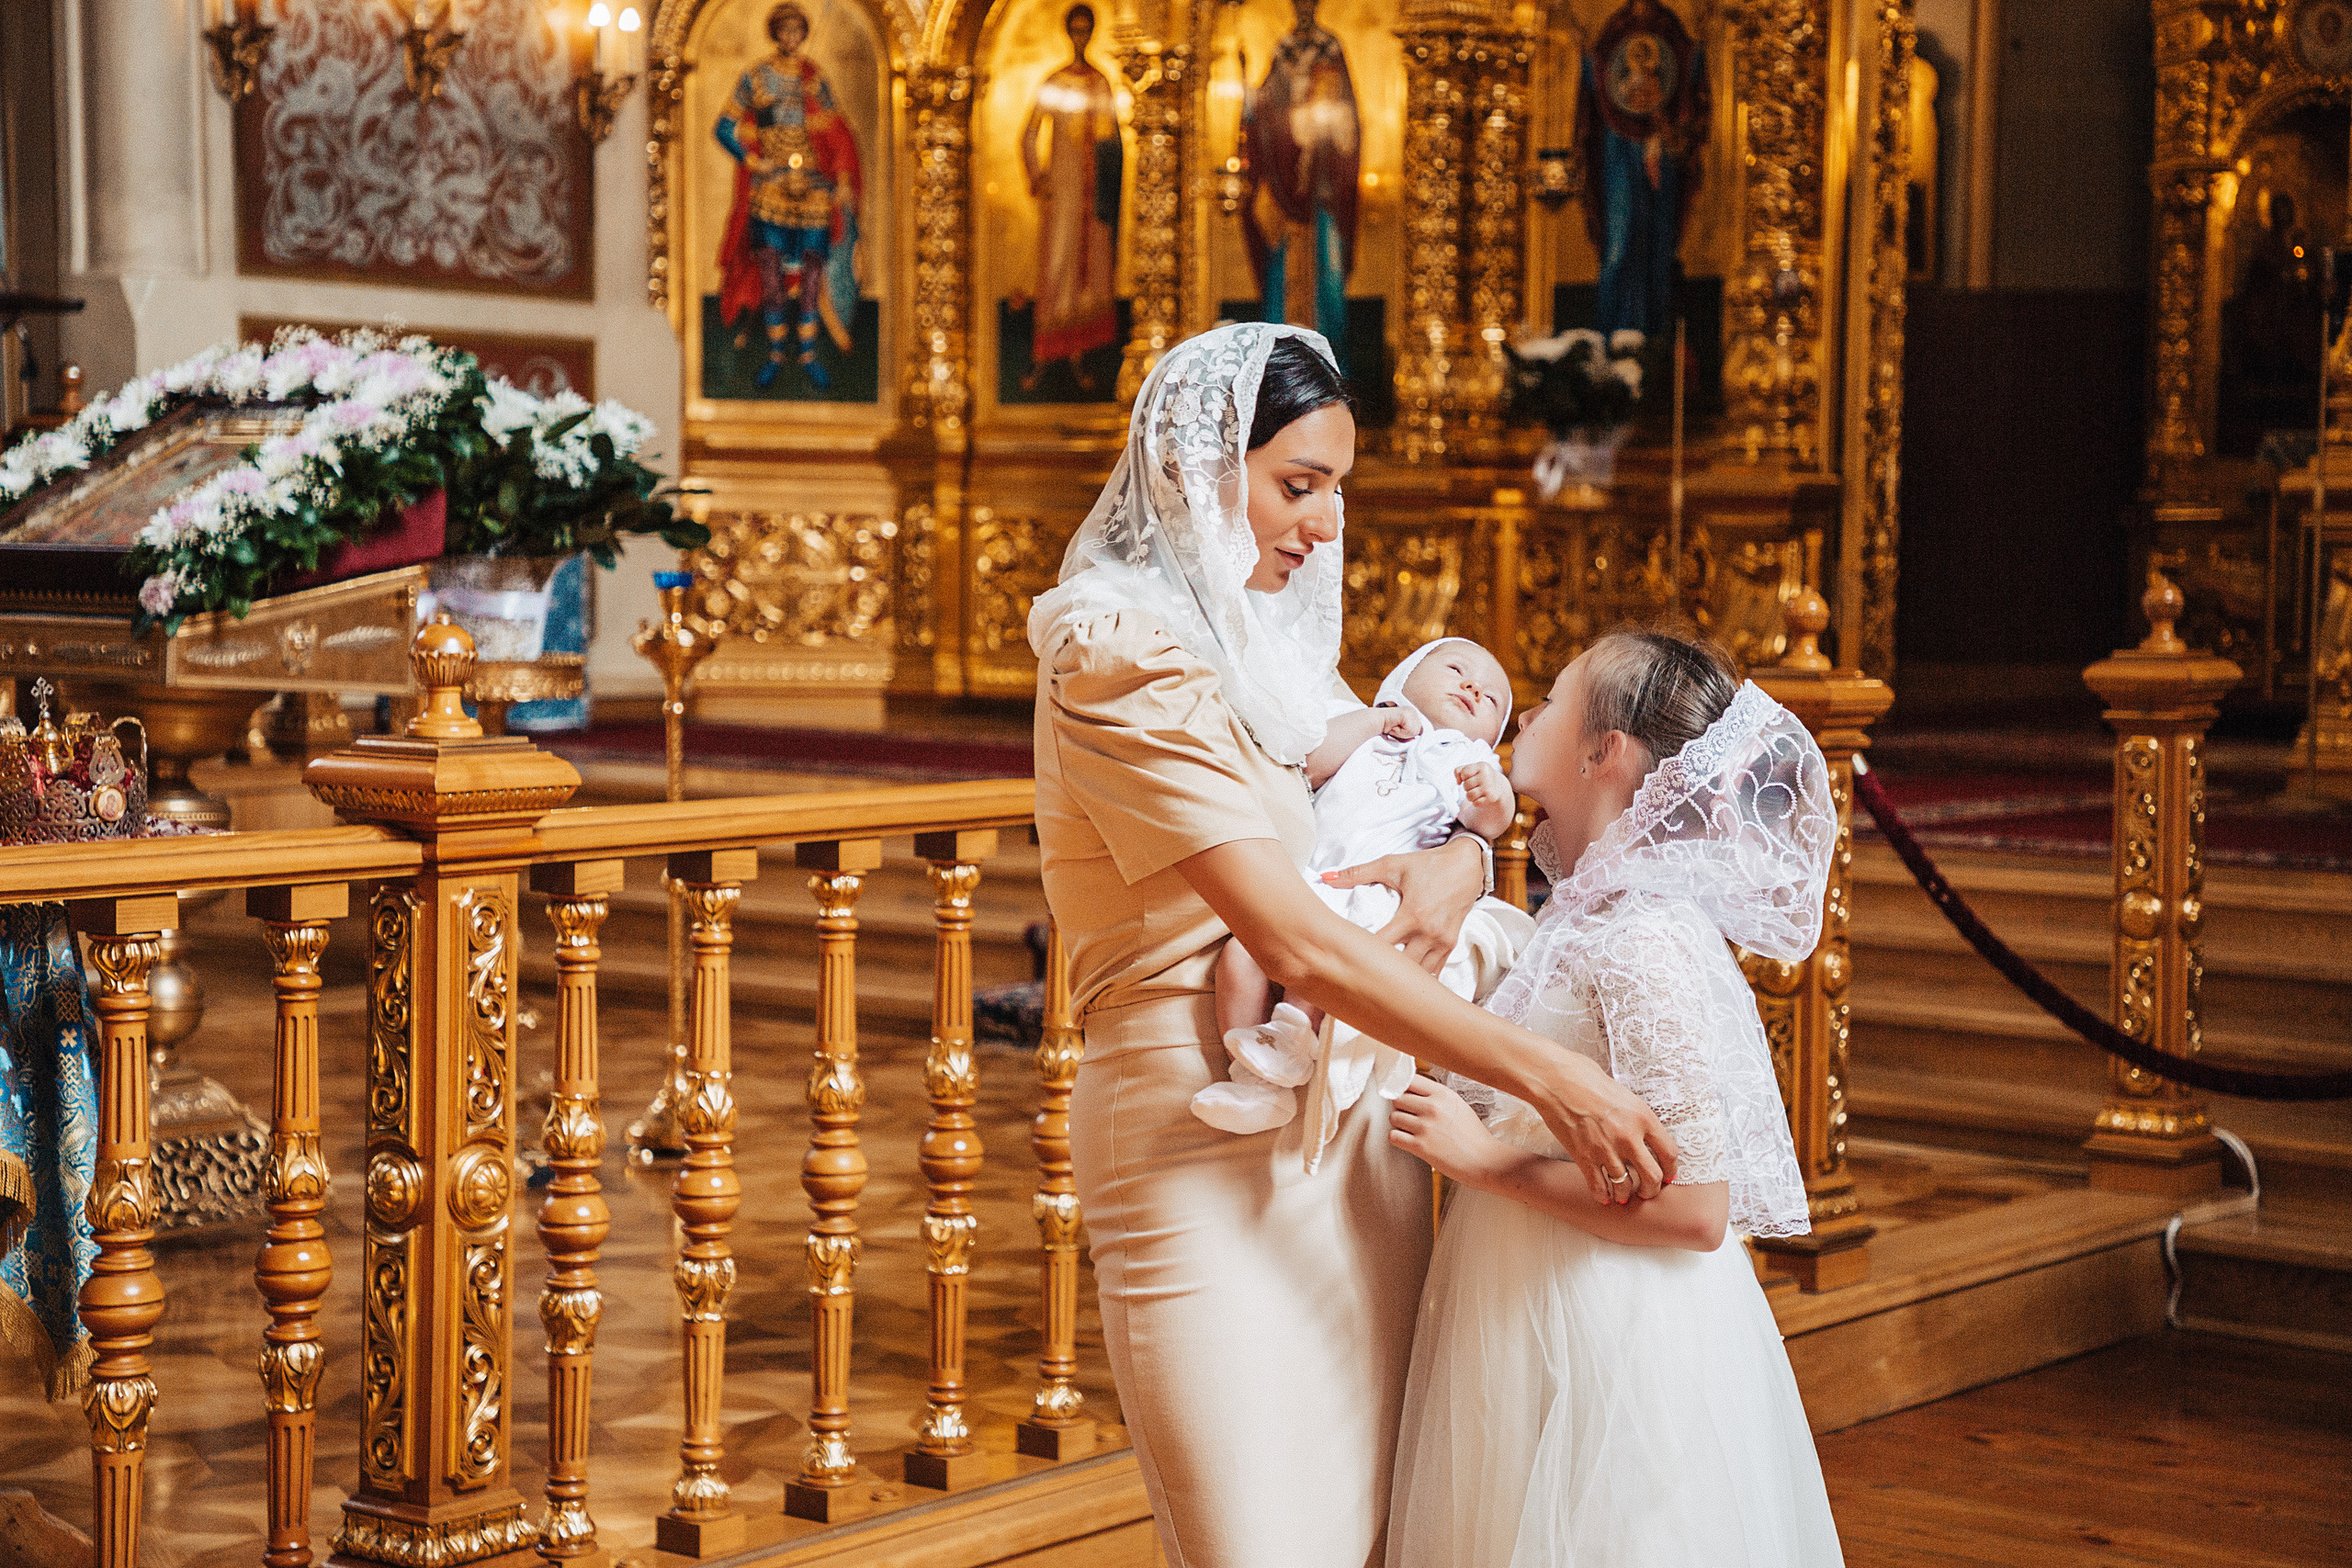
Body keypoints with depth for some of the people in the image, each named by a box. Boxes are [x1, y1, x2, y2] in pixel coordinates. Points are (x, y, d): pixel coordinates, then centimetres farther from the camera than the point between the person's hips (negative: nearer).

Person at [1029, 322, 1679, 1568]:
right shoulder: (1125, 665, -17)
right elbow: (1295, 945, -24)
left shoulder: (1263, 635, 11)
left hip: (1347, 1121, 8)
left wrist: (1457, 854, -6)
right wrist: (1548, 1079, -25)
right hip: (1207, 1148, -8)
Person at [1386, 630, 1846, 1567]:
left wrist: (1488, 1160, -20)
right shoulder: (1582, 913, 7)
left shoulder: (1648, 942, -20)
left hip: (1616, 1350, -9)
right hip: (1540, 1346, 9)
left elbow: (1693, 1210, -24)